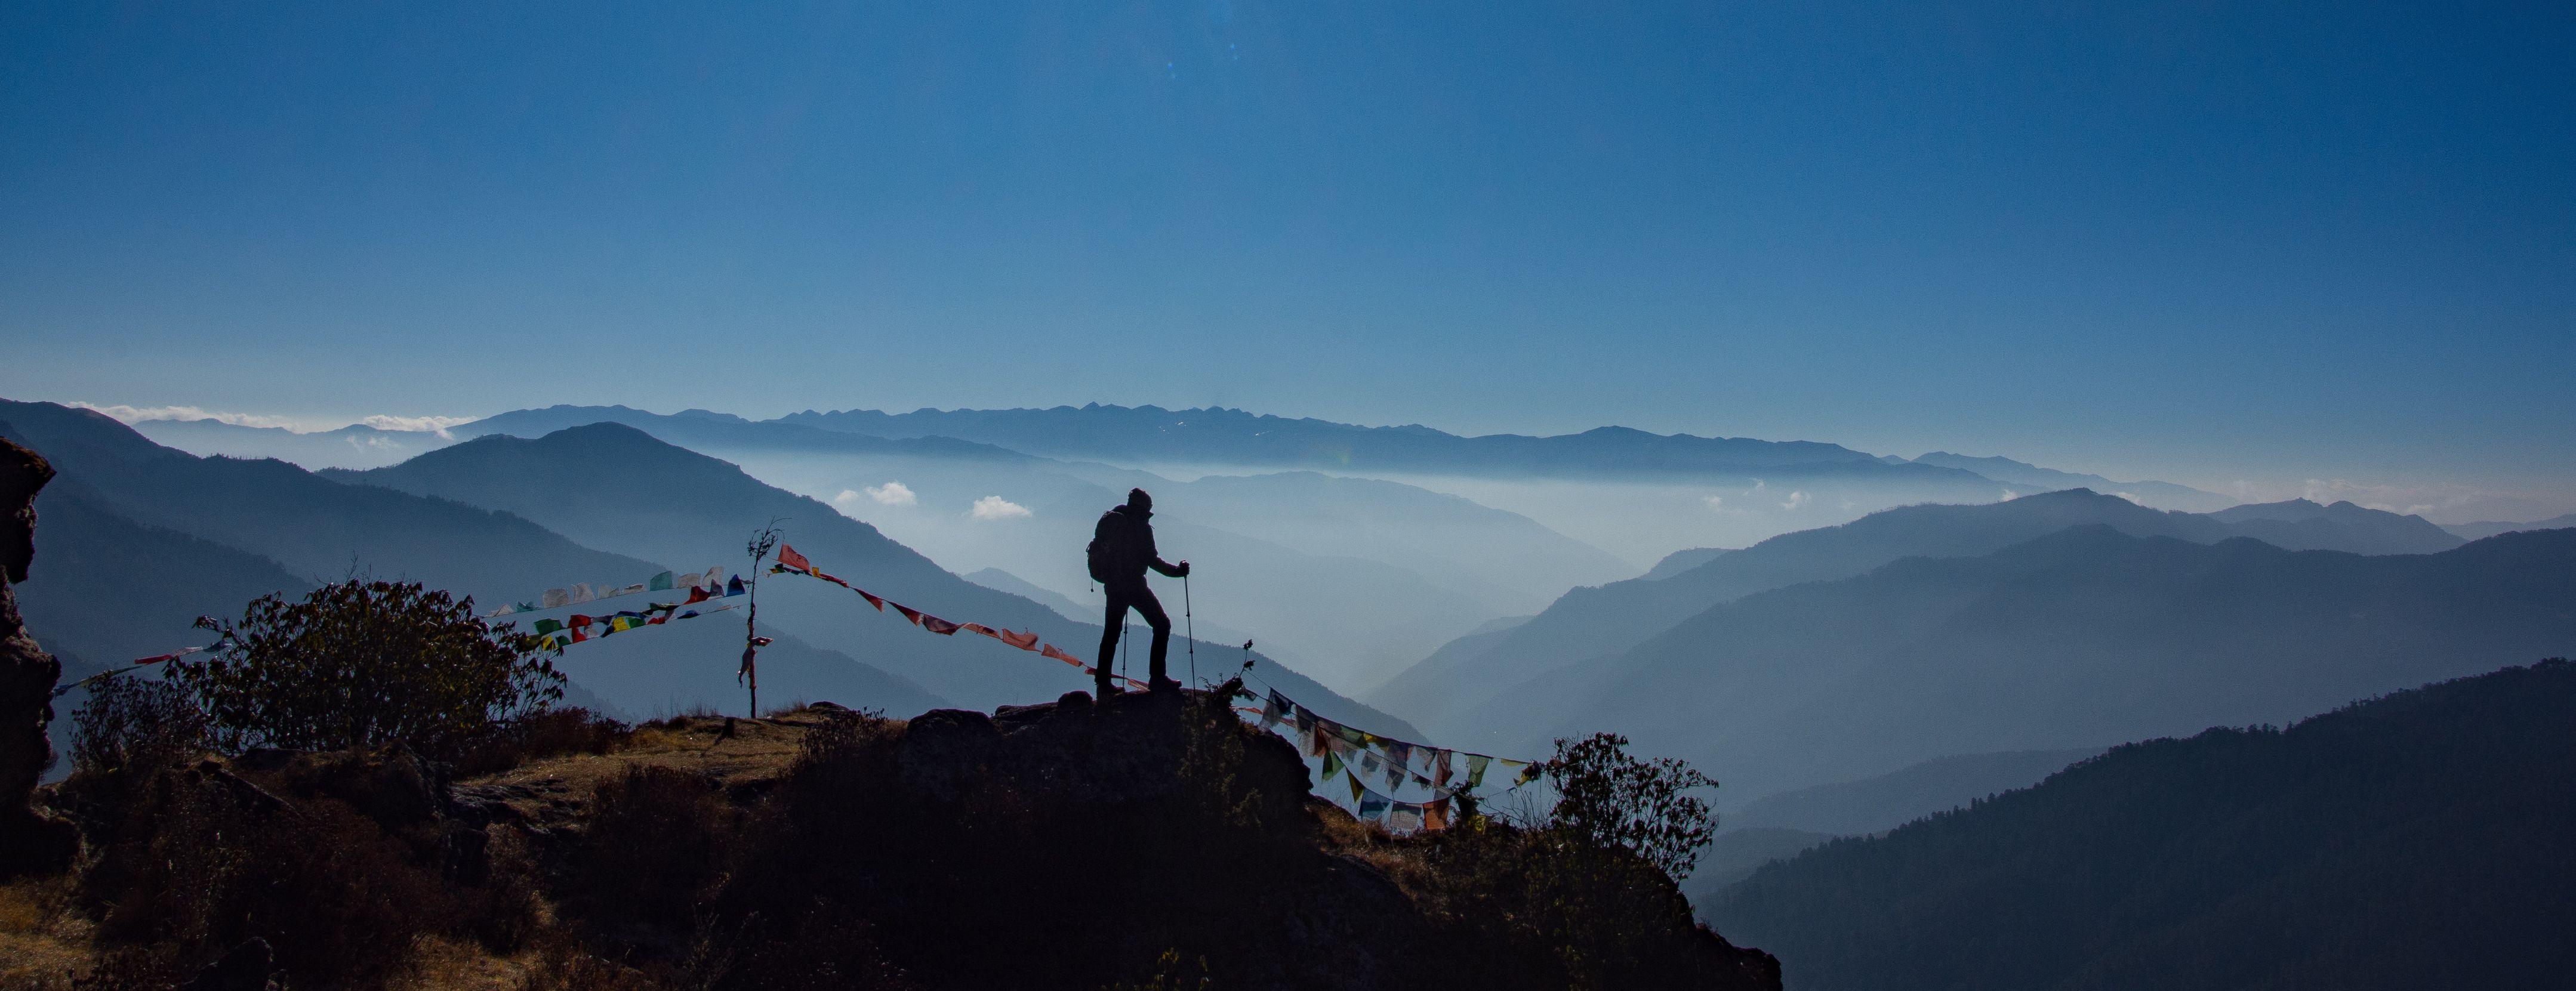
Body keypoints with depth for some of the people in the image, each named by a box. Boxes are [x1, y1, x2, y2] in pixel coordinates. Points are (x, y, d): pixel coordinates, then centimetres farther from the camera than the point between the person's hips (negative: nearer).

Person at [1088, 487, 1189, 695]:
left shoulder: (1108, 520, 9)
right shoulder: (1141, 527, -11)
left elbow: (1098, 549, 15)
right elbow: (1152, 559, -15)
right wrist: (1177, 570, -6)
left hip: (1112, 586, 7)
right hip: (1134, 585, -7)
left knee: (1111, 632, 16)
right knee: (1162, 624, 4)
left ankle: (1103, 682, 14)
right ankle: (1157, 678, -2)